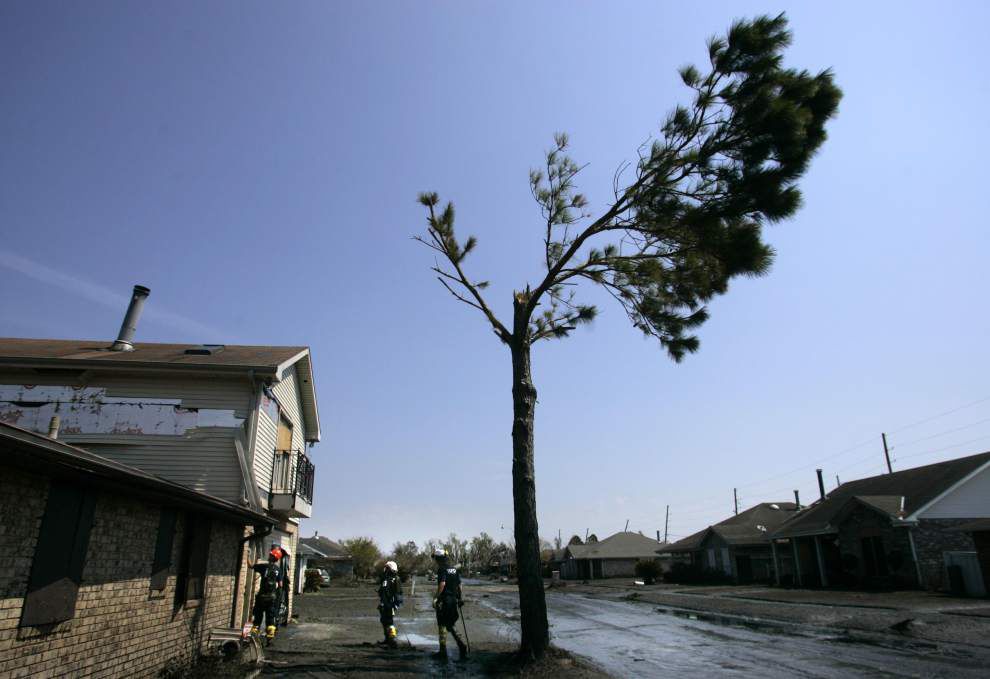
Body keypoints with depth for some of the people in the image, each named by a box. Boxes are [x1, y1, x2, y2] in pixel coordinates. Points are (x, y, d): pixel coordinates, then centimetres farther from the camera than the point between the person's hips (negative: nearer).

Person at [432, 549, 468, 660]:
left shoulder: (442, 569, -12)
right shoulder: (454, 569, 11)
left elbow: (442, 584, -25)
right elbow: (459, 585, 14)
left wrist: (437, 597, -21)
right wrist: (459, 598, 21)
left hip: (444, 600, -7)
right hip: (454, 600, 7)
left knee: (442, 626, 4)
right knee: (451, 625, 16)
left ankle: (443, 651, 9)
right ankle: (461, 645, 0)